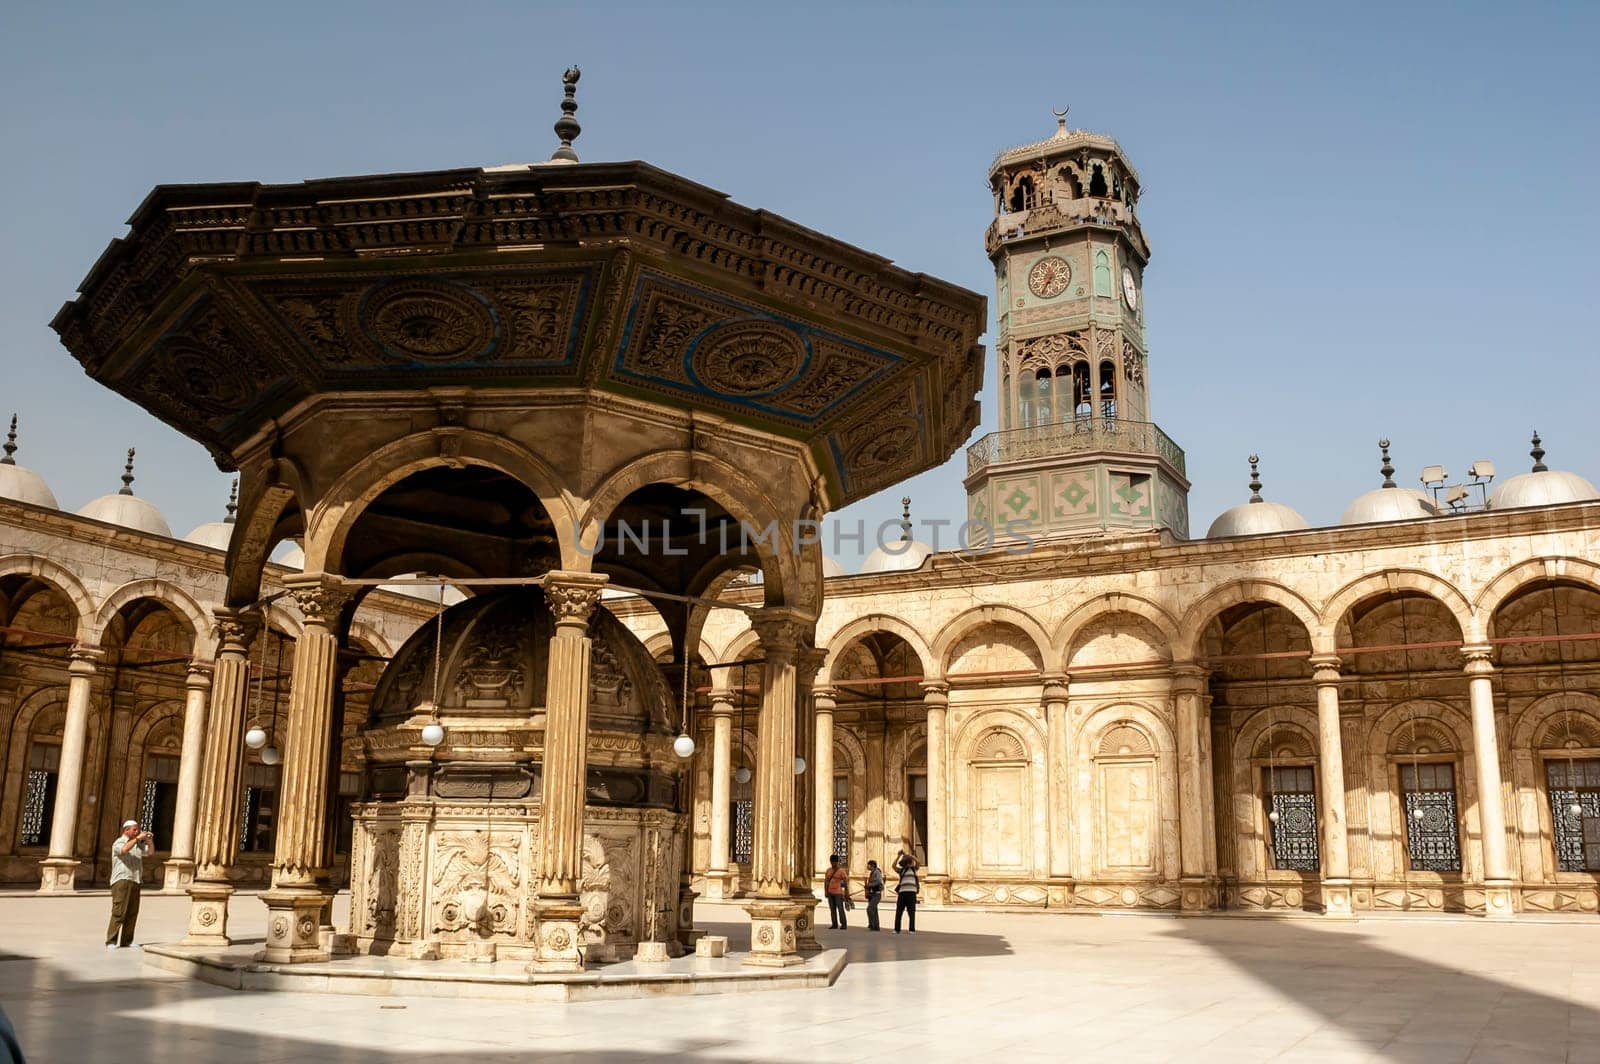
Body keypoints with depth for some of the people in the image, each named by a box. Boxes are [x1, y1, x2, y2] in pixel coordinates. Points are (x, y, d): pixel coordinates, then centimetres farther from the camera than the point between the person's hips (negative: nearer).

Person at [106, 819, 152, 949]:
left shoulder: (138, 844, 20)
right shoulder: (119, 842, -1)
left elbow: (150, 852, 22)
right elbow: (124, 849, -22)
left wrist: (150, 840, 6)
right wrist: (137, 838, -18)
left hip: (135, 881, 7)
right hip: (121, 880, -7)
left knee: (132, 913, 4)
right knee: (119, 912, -13)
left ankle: (126, 941, 10)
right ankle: (111, 942, -12)